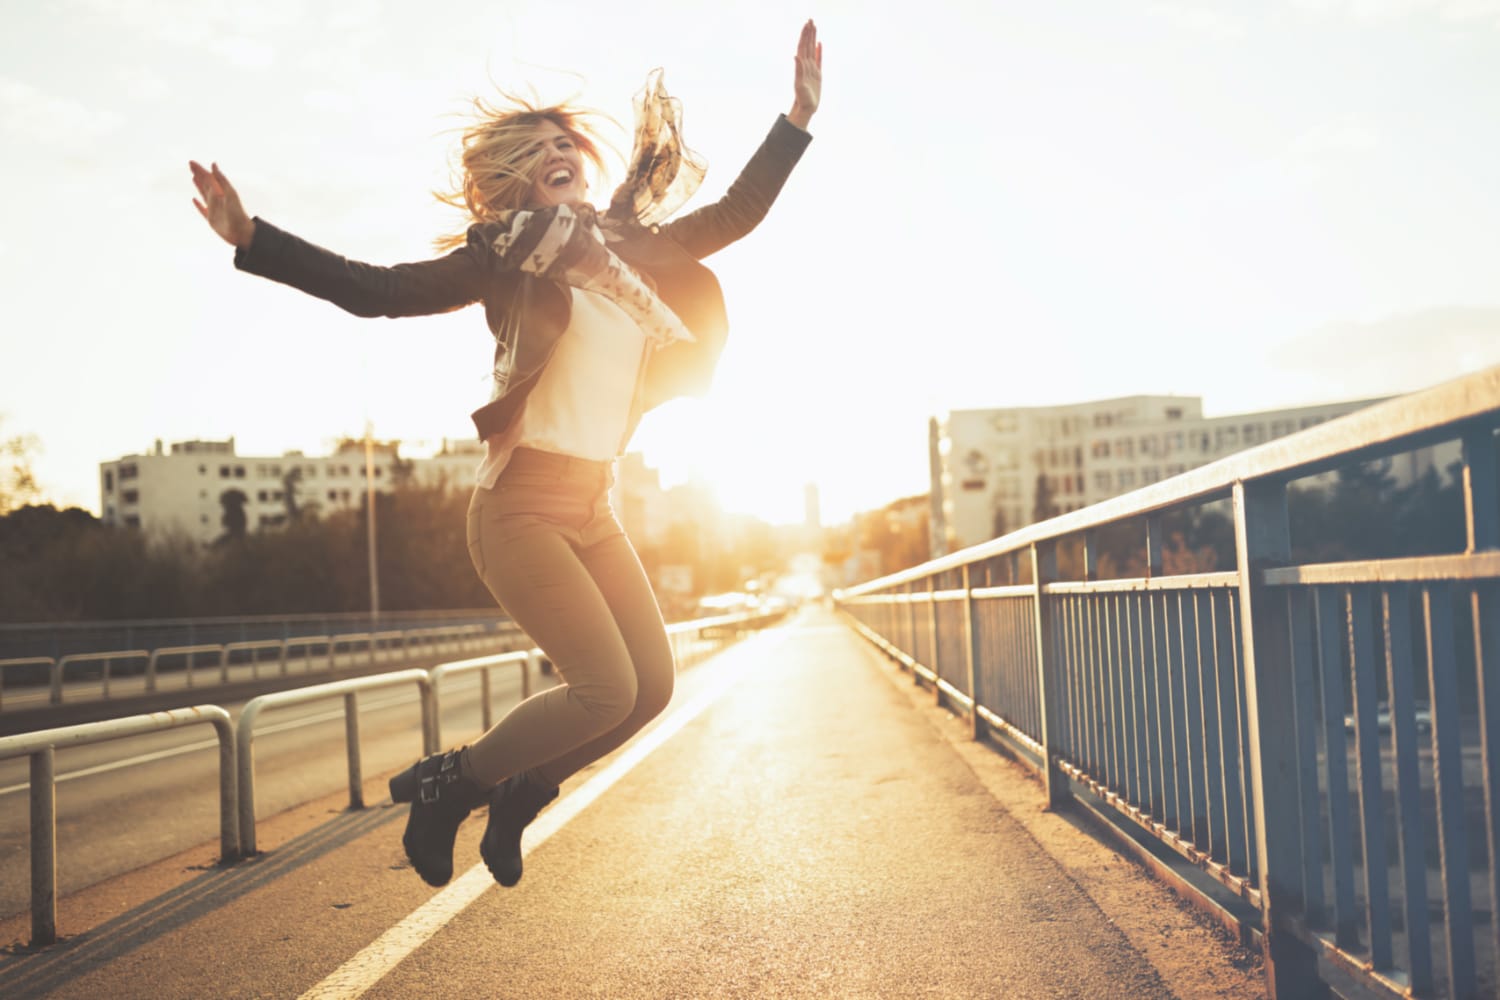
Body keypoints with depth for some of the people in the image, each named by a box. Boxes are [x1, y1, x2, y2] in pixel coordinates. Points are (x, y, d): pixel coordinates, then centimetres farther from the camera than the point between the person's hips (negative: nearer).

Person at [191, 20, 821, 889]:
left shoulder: (631, 248, 11)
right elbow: (376, 290, -8)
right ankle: (446, 783, 8)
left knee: (652, 687, 2)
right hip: (523, 505, -6)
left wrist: (798, 119, 15)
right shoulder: (506, 255, -4)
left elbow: (735, 214, 18)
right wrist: (252, 238, -17)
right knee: (605, 690, -15)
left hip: (596, 510, 7)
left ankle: (518, 797, 23)